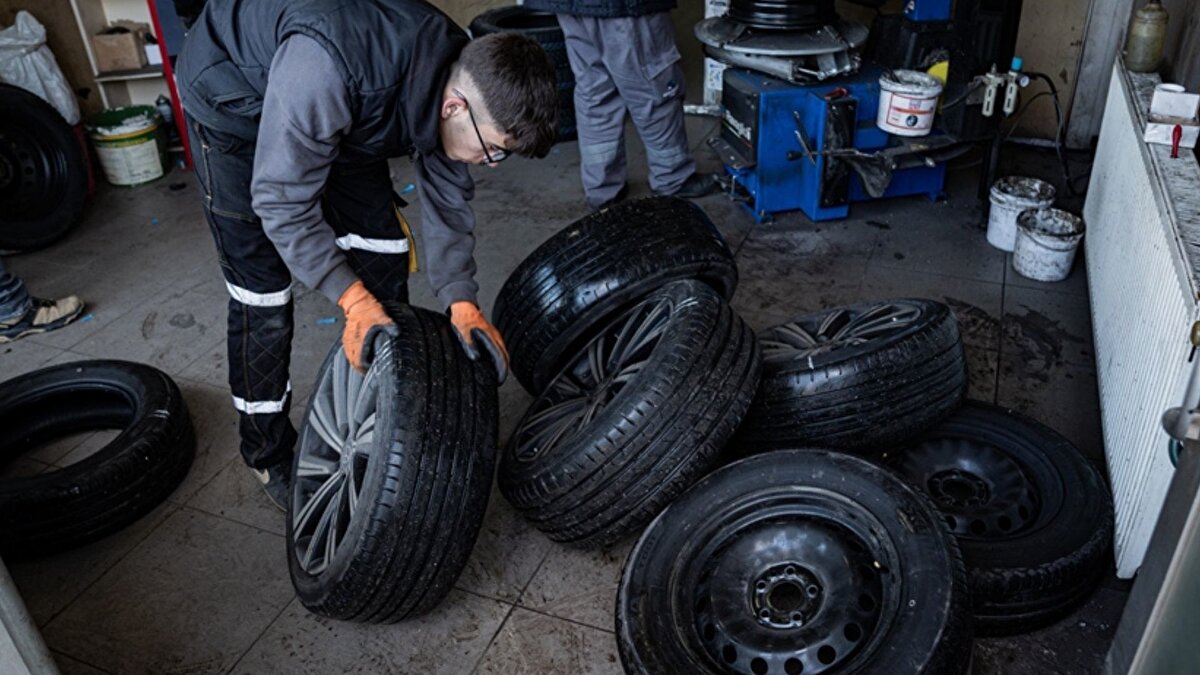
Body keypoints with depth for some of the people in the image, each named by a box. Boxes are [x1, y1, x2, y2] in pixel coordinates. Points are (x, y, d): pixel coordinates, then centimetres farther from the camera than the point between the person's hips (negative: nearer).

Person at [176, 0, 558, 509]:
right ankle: (269, 452, 13)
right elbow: (282, 201, -33)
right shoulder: (327, 66, -44)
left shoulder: (461, 78, -22)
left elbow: (446, 200, -10)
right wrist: (352, 299, -35)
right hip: (232, 98, -6)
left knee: (383, 247, 0)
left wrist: (461, 300, -20)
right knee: (261, 292, -6)